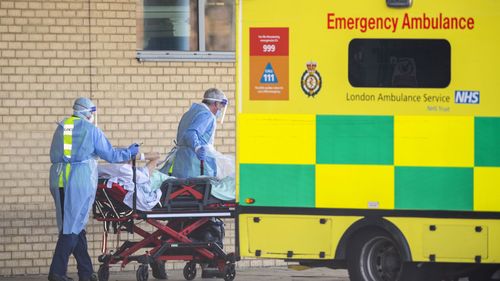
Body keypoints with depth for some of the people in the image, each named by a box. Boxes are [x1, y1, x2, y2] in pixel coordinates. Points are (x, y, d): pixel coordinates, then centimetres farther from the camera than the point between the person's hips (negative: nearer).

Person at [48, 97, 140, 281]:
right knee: (73, 226, -2)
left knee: (75, 226, 10)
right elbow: (110, 154, 6)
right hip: (80, 181, -5)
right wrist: (130, 153, 21)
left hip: (58, 180, 5)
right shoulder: (91, 130, 1)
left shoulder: (61, 128, 16)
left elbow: (53, 155, 19)